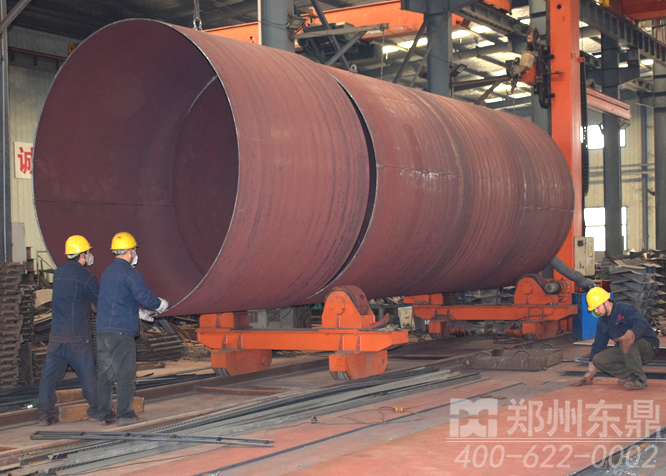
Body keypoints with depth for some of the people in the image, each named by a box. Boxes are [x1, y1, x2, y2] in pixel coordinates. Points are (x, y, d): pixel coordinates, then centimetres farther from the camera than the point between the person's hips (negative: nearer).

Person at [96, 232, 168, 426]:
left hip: (102, 330, 8)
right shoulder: (131, 274, -9)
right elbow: (146, 298, -15)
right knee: (125, 374, -2)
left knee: (105, 373, 10)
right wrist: (162, 304, 7)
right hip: (121, 330, -8)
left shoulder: (107, 272, 17)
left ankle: (105, 415, 13)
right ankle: (125, 415, -1)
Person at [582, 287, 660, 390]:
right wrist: (590, 371, 12)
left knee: (624, 342, -39)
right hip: (625, 352, 8)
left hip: (648, 347, -7)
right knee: (598, 360, -12)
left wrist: (631, 334, -59)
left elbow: (641, 323, -36)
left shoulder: (625, 309, -17)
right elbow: (598, 345, 14)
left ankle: (640, 380, -29)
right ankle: (630, 376, -3)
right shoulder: (602, 322, 8)